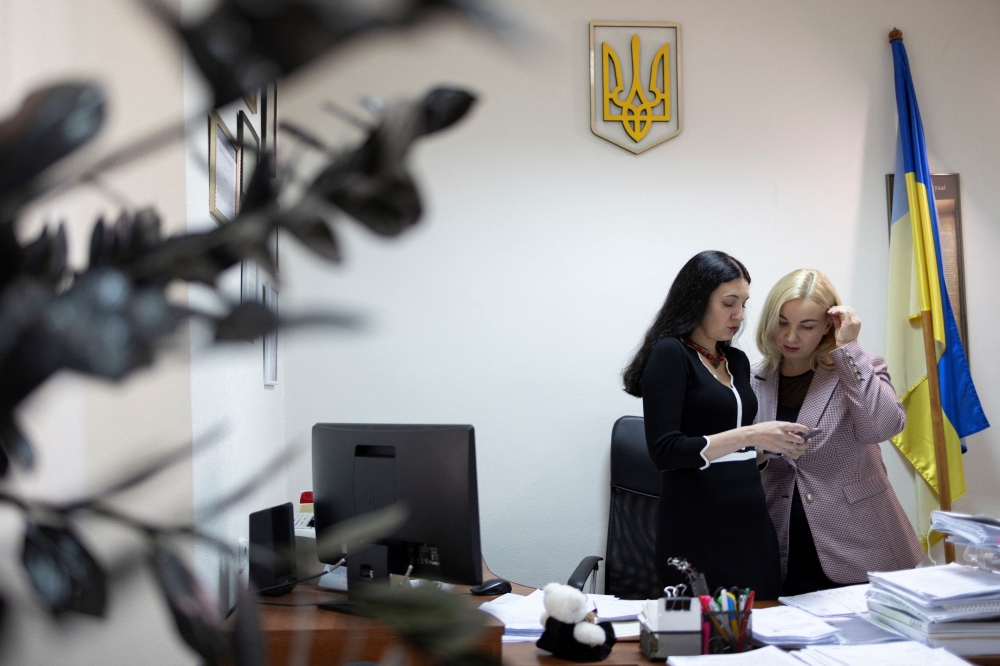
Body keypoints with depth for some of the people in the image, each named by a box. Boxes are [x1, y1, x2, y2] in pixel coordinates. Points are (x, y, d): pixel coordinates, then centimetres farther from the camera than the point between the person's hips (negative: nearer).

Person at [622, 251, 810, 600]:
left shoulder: (737, 361, 13)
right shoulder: (669, 353, -8)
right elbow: (665, 452, -17)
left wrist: (776, 445, 4)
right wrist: (749, 435, -20)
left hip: (751, 520, 7)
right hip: (699, 528, -7)